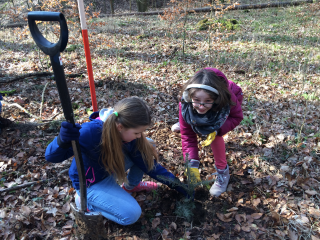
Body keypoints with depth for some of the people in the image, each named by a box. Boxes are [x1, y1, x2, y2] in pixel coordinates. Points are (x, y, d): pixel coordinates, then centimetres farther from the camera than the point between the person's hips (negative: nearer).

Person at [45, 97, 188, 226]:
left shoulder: (128, 132, -17)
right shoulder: (91, 132, -38)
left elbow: (147, 162, -7)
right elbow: (52, 157, -35)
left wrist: (174, 183, -6)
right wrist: (63, 140, -59)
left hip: (111, 169, 7)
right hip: (90, 183, -6)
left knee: (148, 146, -6)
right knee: (131, 214, -19)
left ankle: (131, 186, 16)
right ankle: (85, 201, 2)